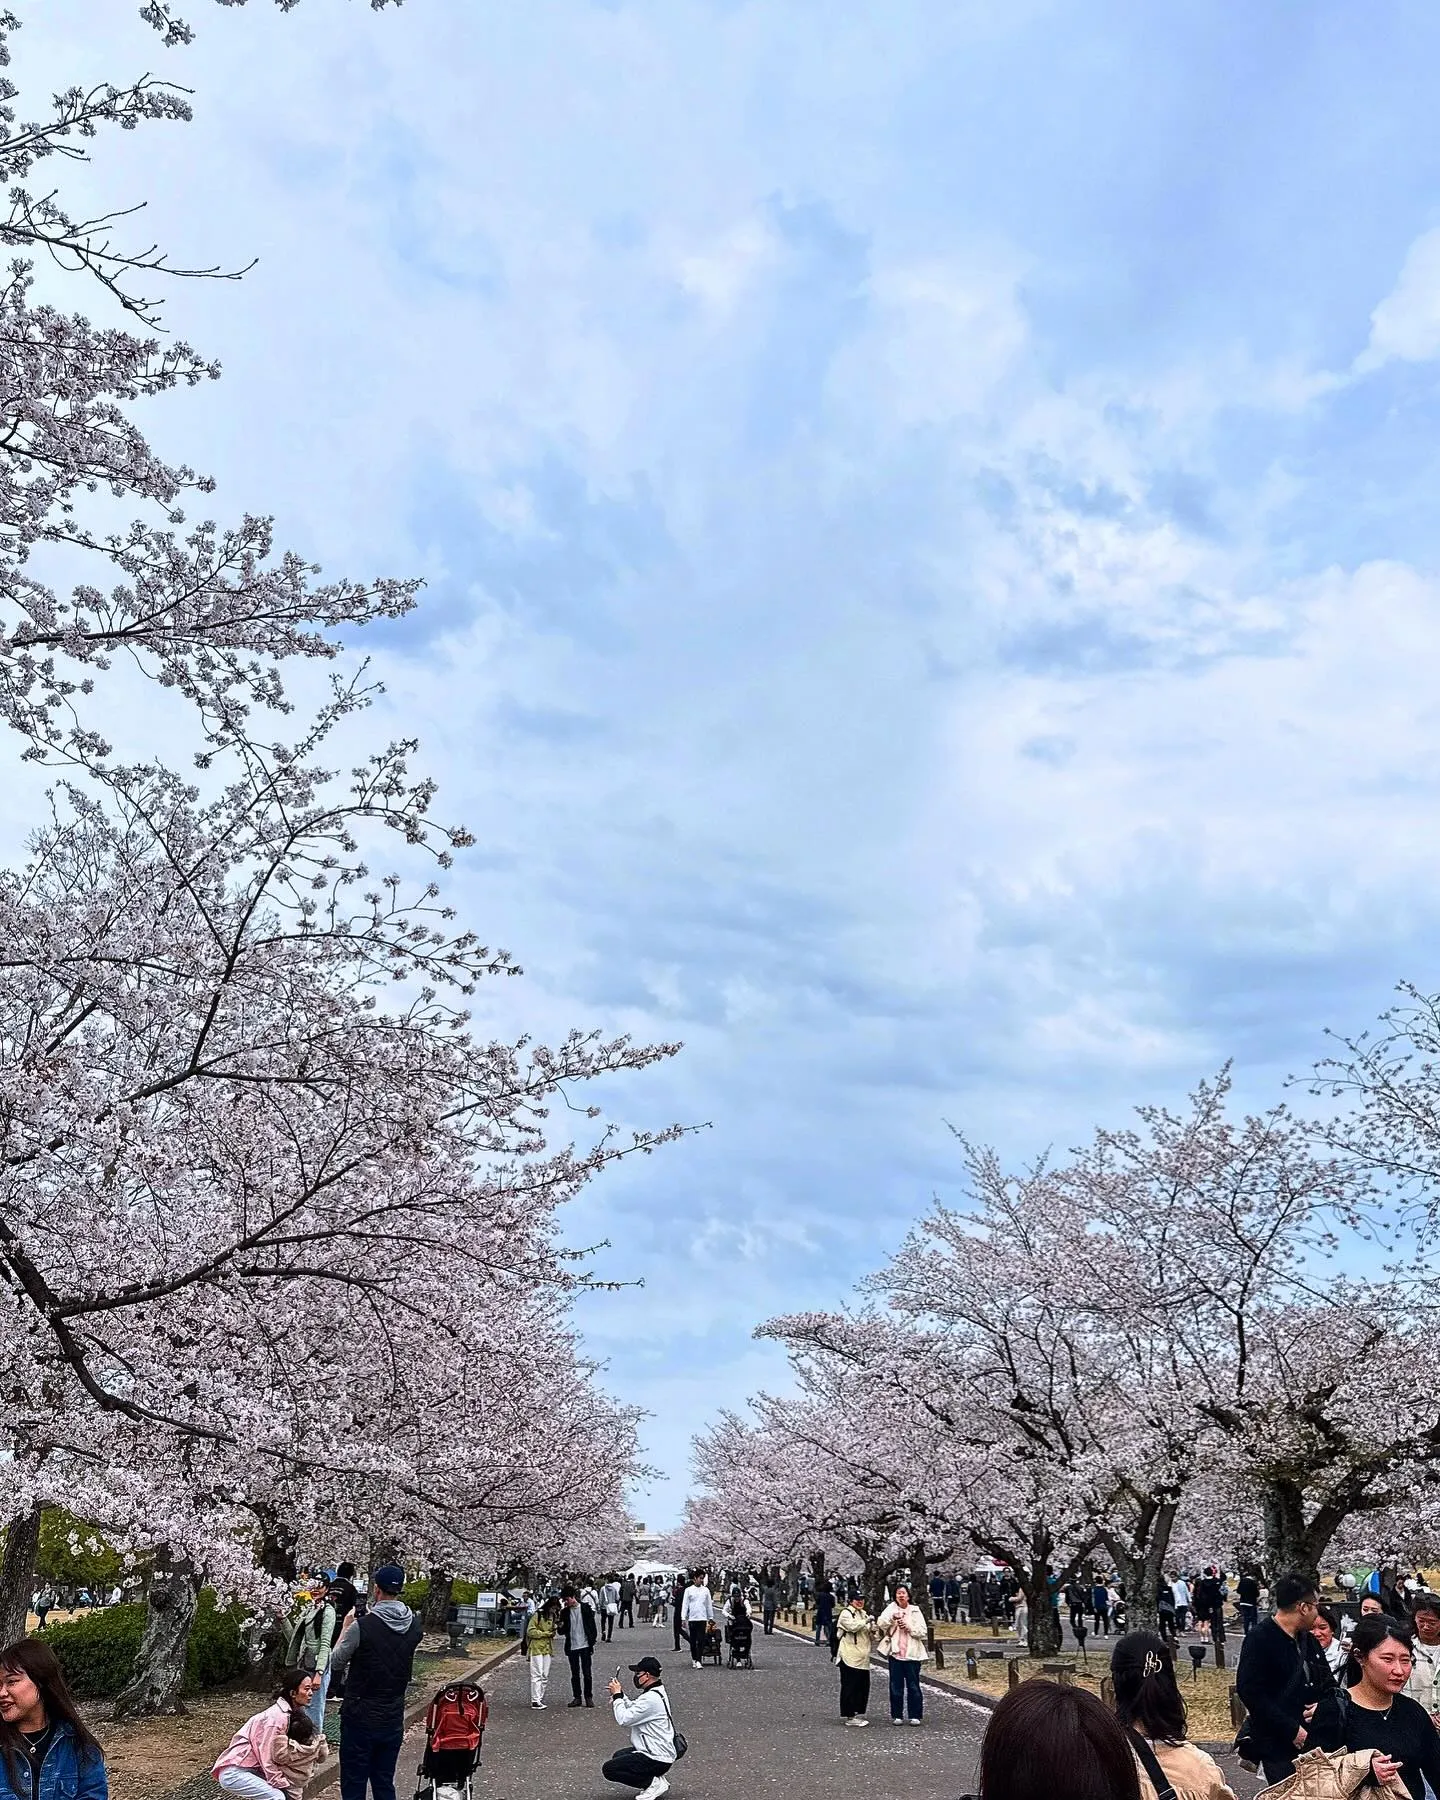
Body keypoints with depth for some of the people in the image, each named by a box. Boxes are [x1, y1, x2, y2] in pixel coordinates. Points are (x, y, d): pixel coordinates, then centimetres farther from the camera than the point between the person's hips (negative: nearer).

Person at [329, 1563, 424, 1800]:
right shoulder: (414, 1627, -4)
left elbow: (336, 1661, -4)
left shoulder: (361, 1627, -19)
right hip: (393, 1720, 5)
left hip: (360, 1719, -5)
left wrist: (346, 1627, 10)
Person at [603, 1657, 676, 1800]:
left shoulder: (651, 1698, -25)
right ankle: (658, 1777, 14)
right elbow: (632, 1711, 16)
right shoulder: (657, 1692, 8)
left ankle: (654, 1783, -6)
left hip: (656, 1758, -11)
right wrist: (620, 1695, 4)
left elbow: (623, 1718, -24)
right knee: (619, 1756, 29)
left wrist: (617, 1695, -11)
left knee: (608, 1769, -9)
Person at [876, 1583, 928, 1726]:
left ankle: (915, 1716, 10)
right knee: (896, 1686, 4)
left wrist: (908, 1627, -12)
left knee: (913, 1686, 1)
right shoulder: (891, 1608, 6)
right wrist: (892, 1618, -24)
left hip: (912, 1654, 0)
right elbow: (880, 1623, -8)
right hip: (895, 1653, 1)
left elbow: (923, 1632, 0)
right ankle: (897, 1716, 14)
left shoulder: (915, 1611, 6)